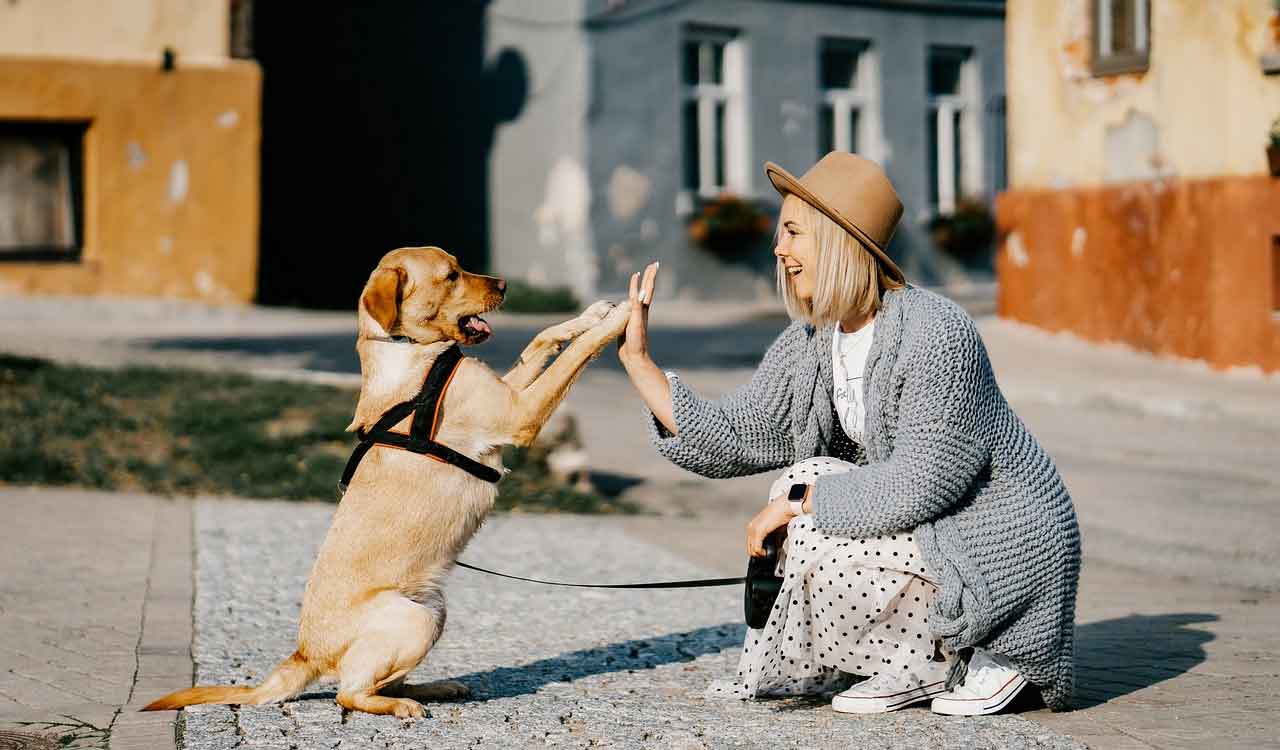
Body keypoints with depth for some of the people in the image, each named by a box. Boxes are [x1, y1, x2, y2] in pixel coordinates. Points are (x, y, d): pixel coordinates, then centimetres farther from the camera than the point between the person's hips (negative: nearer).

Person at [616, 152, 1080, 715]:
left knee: (819, 545, -20)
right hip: (931, 531, 9)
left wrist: (798, 500, -21)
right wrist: (638, 360, -3)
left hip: (1007, 550, -9)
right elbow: (730, 439, 0)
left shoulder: (934, 334, -24)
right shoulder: (809, 344, 2)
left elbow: (923, 480, -27)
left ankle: (961, 661, -1)